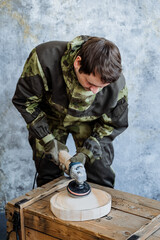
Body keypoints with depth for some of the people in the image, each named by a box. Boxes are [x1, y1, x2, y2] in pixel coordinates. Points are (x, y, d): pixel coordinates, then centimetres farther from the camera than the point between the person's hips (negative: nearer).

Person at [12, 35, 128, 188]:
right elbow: (24, 101, -20)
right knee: (48, 177, 1)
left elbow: (113, 125, -11)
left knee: (101, 177, -6)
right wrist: (48, 140, -22)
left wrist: (86, 151, -22)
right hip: (50, 118, 0)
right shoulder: (44, 58, -36)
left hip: (88, 122, 1)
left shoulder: (117, 85, -30)